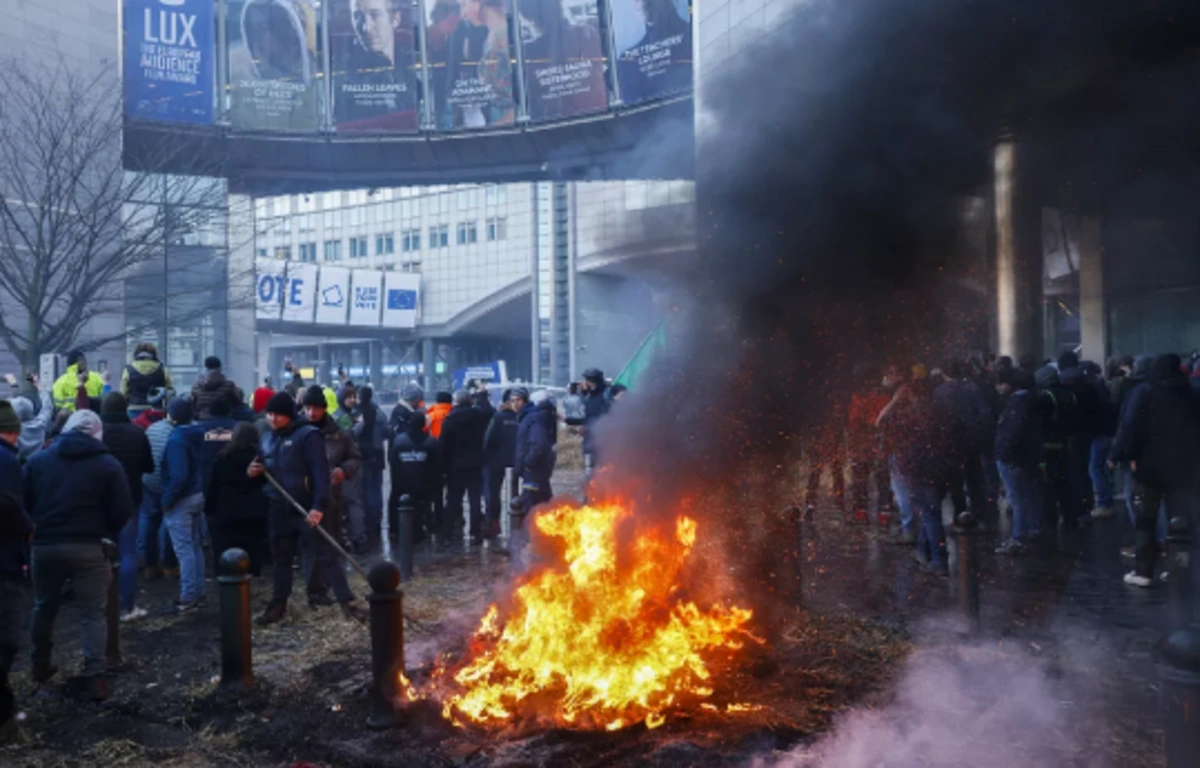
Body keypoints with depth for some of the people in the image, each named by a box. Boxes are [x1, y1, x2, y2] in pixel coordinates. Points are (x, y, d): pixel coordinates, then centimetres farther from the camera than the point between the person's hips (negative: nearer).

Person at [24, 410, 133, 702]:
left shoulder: (38, 459, 5)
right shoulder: (108, 464, -4)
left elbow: (24, 503, 7)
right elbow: (123, 510, -7)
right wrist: (106, 532, 11)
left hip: (44, 544, 3)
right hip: (88, 546, -3)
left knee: (44, 607, 24)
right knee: (93, 614, 4)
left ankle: (41, 665, 38)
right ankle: (96, 678, 0)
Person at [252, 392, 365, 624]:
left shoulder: (308, 435, -11)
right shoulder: (266, 440, 11)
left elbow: (321, 472, -17)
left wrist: (319, 506, -24)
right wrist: (254, 472, -1)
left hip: (307, 509, -6)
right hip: (278, 510, 6)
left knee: (326, 555, -2)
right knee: (280, 558, 16)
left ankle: (347, 601, 3)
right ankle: (278, 606, 28)